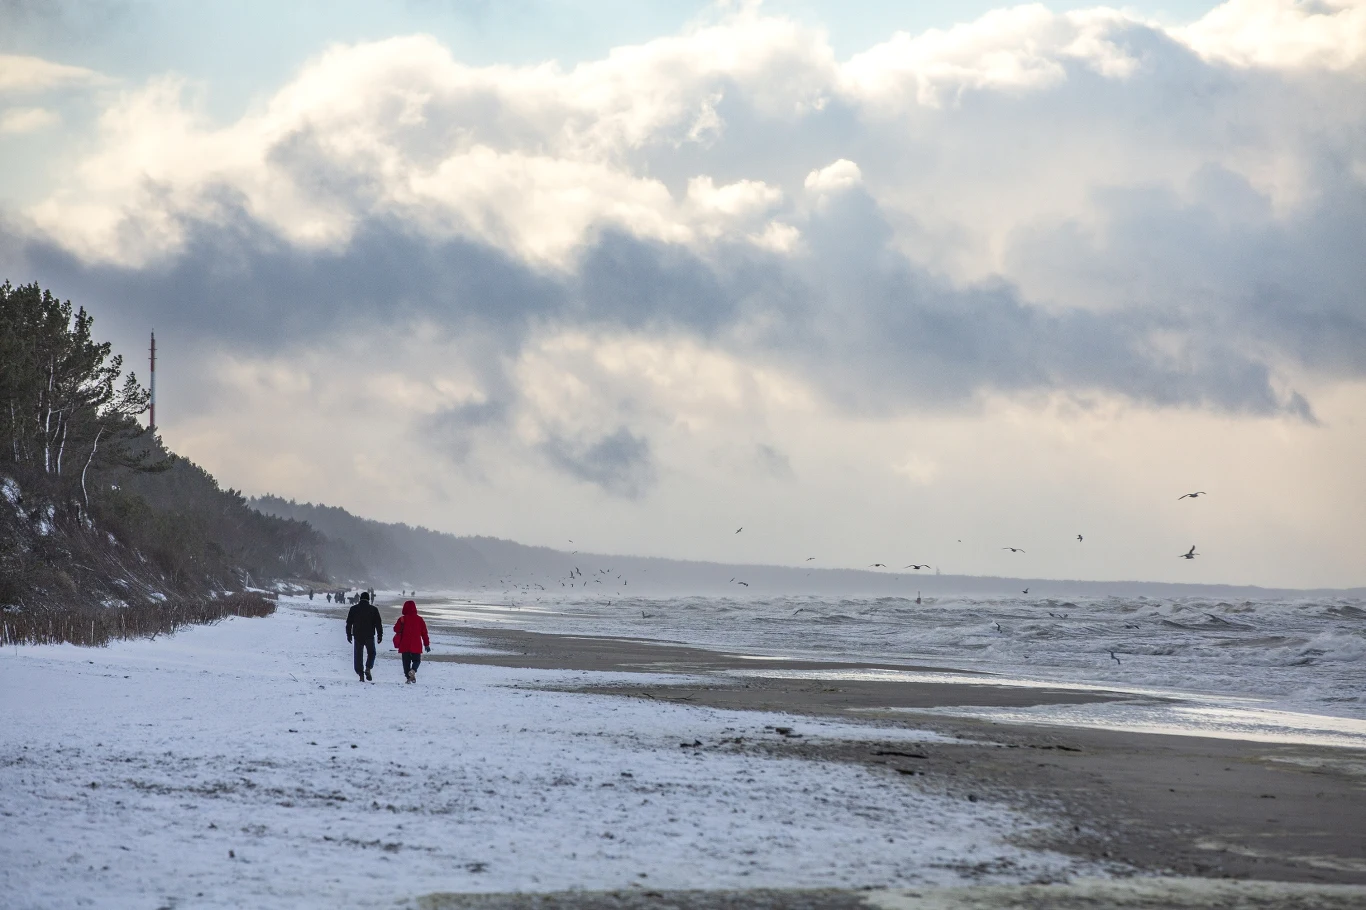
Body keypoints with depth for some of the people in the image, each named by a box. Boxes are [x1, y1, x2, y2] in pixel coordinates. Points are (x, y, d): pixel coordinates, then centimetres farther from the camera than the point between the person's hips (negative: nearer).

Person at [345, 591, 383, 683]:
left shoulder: (354, 609, 3)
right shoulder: (373, 609, 0)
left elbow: (349, 623, 6)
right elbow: (378, 623, 0)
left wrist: (349, 635, 14)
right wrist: (380, 635, 6)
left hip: (357, 636, 1)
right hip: (369, 636, -1)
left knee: (358, 655, 7)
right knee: (371, 653, 14)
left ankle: (360, 674, 1)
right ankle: (368, 668, -8)